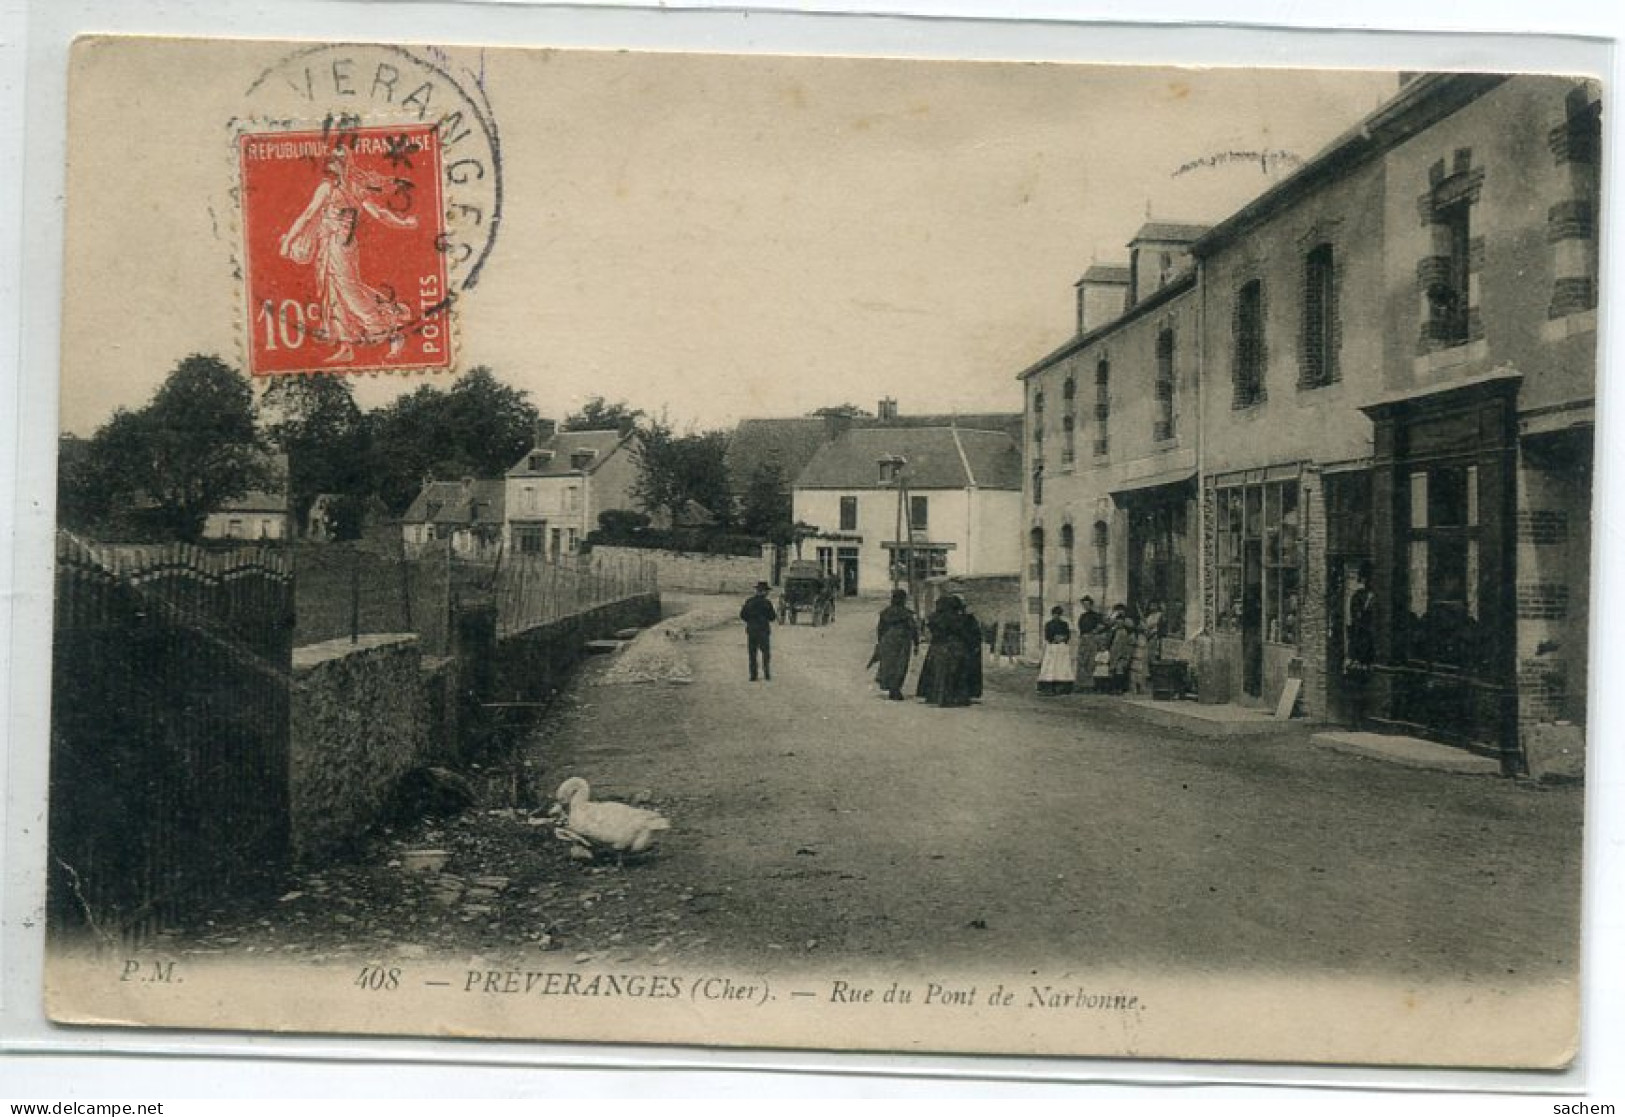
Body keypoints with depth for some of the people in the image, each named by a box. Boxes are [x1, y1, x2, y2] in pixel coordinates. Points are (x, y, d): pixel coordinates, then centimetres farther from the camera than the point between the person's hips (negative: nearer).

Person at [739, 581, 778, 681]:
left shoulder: (749, 601, 0)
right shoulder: (767, 603, -9)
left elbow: (742, 615, 1)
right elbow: (772, 617, -5)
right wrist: (776, 616, 17)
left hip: (751, 630, 2)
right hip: (763, 631, -2)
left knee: (752, 654, 8)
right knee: (766, 654, 9)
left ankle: (753, 676, 4)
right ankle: (767, 675, 5)